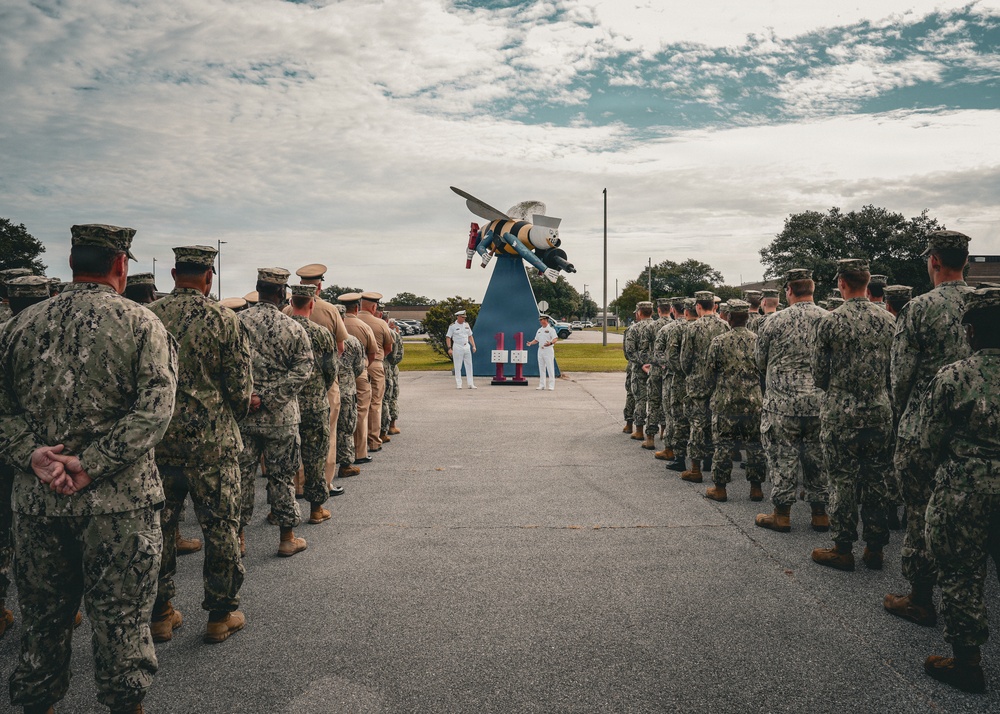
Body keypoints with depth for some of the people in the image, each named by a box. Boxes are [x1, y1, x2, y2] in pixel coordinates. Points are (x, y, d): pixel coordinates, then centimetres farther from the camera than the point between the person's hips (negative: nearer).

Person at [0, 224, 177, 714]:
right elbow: (154, 411, -17)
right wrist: (91, 465, -15)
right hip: (118, 503, -4)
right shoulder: (141, 325, -7)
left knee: (43, 616, 19)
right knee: (122, 617, 10)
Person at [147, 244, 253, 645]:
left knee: (160, 526, 15)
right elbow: (241, 388, -8)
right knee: (220, 528, 8)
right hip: (211, 442, -3)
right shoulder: (223, 320, -10)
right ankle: (221, 615, 17)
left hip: (158, 440, 4)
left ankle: (160, 614, 26)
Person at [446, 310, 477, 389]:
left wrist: (473, 346, 8)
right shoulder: (452, 326, -5)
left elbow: (470, 336, 17)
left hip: (467, 347, 5)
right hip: (457, 347, -5)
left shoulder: (466, 325, 11)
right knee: (458, 366, -2)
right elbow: (448, 338, -6)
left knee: (469, 365, 3)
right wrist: (449, 348, -16)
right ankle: (458, 384, 3)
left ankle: (471, 384, 6)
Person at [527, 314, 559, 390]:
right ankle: (542, 385, 14)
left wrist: (550, 343, -34)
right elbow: (536, 340, 20)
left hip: (548, 350, -7)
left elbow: (556, 339, -15)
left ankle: (551, 385, -5)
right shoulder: (539, 330, 16)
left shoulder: (551, 330, -6)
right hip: (540, 350, 7)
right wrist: (530, 343, 1)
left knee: (550, 368, -7)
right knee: (541, 368, 9)